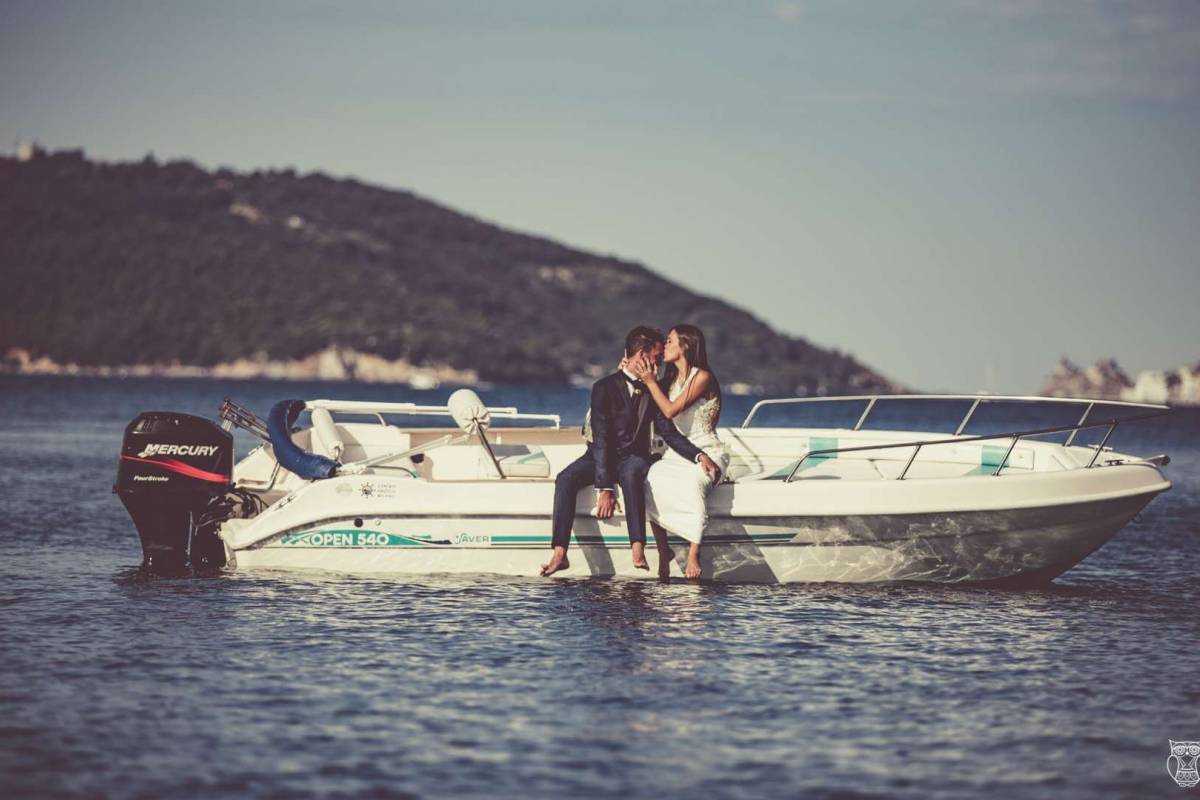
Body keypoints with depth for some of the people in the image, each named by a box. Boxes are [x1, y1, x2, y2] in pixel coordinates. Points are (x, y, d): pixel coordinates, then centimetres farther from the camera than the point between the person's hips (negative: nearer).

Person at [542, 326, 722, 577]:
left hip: (633, 457, 1)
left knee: (631, 474, -37)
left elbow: (669, 433, 3)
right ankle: (560, 555, -37)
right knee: (566, 479, -31)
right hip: (600, 456, -1)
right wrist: (604, 488, -28)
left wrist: (699, 455, -17)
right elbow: (601, 439, -18)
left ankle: (638, 554, -51)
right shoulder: (605, 387, -10)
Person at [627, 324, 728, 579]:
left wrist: (649, 380, -8)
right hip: (677, 455, 6)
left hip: (707, 453, -6)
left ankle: (693, 554, -39)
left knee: (693, 483, -39)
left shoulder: (702, 377, -7)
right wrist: (639, 375, 6)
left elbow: (670, 410, -15)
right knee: (650, 481, -27)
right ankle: (663, 550, -21)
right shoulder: (671, 379, 16)